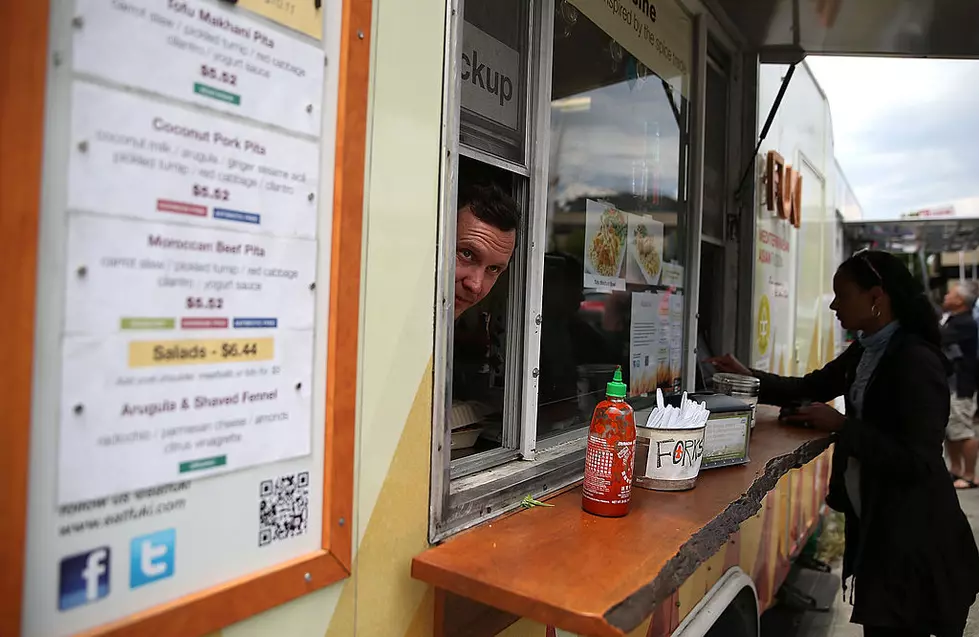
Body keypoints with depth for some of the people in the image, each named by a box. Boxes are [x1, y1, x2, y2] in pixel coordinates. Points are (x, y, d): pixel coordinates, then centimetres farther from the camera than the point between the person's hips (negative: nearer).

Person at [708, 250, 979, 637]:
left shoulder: (916, 361, -21)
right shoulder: (865, 353, 6)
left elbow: (917, 460, -25)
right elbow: (810, 388, 18)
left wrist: (839, 426, -20)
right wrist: (748, 379, 7)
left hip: (911, 532, -8)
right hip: (873, 521, 8)